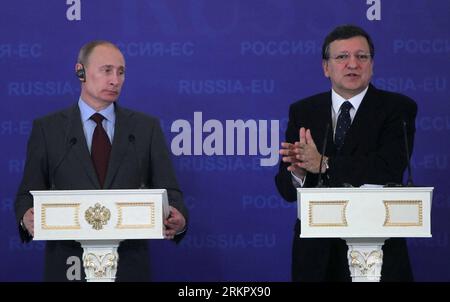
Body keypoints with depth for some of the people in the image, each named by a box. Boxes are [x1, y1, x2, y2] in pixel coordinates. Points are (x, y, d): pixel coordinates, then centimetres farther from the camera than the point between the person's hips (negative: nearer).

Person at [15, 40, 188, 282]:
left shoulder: (147, 127, 7)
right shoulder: (47, 128, 4)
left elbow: (168, 190, 3)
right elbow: (29, 193, 3)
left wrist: (178, 220, -19)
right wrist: (26, 219, -20)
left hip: (128, 264, 1)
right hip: (69, 262, -1)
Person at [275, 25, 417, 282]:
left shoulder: (398, 108, -3)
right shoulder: (302, 112, 6)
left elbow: (389, 170, -19)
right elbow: (287, 190, 0)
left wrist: (323, 164, -23)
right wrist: (299, 174, -23)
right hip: (316, 251, 2)